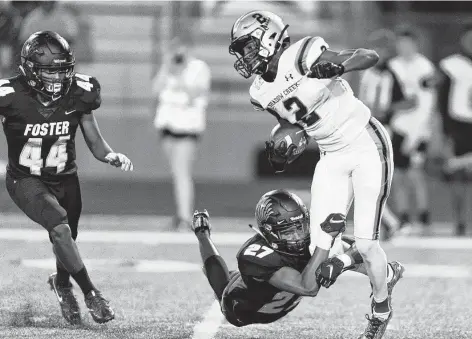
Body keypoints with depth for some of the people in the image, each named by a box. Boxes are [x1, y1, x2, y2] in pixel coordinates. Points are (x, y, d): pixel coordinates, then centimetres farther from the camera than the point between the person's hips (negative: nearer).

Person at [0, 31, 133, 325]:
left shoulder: (79, 94, -14)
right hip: (26, 181, -4)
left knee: (66, 243, 13)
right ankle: (90, 292, -10)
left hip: (65, 179, 4)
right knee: (60, 229, -26)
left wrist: (112, 156, -24)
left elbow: (95, 143, -3)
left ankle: (62, 284, 47)